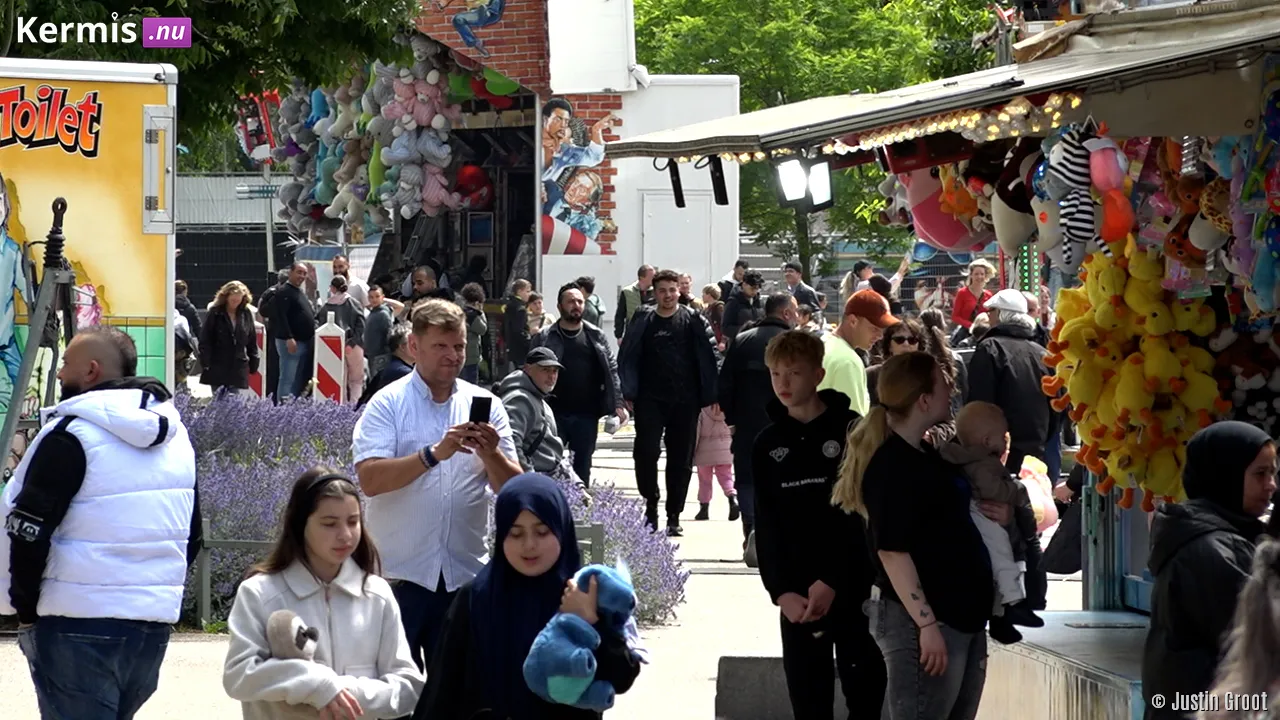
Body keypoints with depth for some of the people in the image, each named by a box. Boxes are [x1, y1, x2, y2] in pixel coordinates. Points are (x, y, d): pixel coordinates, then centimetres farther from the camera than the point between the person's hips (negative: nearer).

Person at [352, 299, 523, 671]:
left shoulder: (486, 405, 7)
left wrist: (492, 455, -17)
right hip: (400, 571, -3)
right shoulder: (387, 404, -2)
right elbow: (370, 480, -15)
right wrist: (434, 453, -25)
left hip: (465, 572, 3)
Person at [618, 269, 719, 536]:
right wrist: (629, 393, -2)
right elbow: (626, 358, 6)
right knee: (646, 452, -13)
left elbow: (709, 357, 0)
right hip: (650, 401, 0)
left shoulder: (694, 321, 1)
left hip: (685, 402, 0)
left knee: (681, 460, 4)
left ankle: (674, 516, 13)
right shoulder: (643, 321, 5)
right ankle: (651, 504, 6)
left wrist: (711, 396, -5)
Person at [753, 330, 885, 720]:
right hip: (796, 594, 3)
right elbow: (766, 525, 6)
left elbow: (863, 516, -7)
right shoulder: (767, 444, 9)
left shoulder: (851, 431, -2)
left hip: (854, 588, -3)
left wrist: (832, 582, -14)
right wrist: (783, 592, -7)